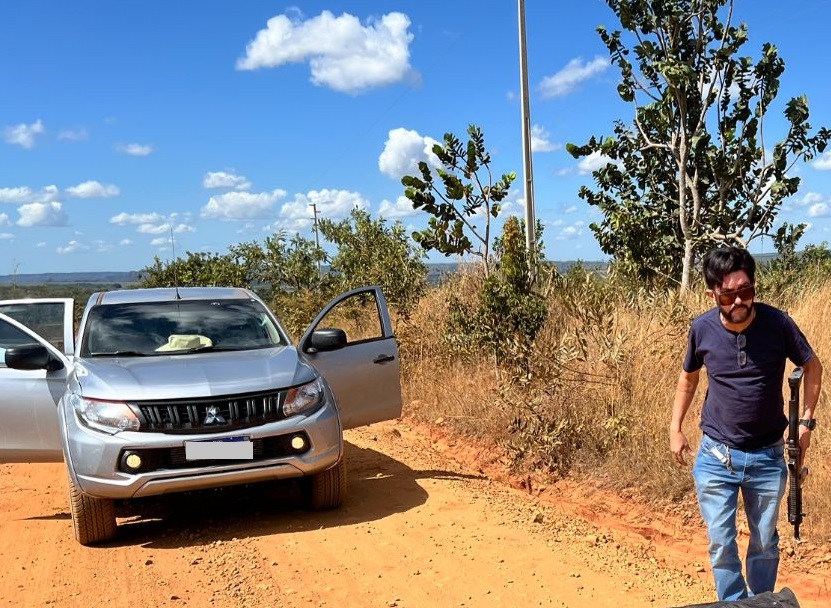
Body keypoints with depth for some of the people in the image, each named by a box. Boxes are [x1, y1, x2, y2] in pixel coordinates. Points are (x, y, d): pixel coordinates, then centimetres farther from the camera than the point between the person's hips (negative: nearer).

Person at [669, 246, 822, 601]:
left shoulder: (777, 323, -15)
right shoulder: (702, 329, -11)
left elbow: (812, 366, 3)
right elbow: (688, 376, 9)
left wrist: (806, 420, -3)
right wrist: (675, 428, 8)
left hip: (768, 456, 0)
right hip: (715, 457, 0)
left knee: (765, 542, 16)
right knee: (721, 544, 5)